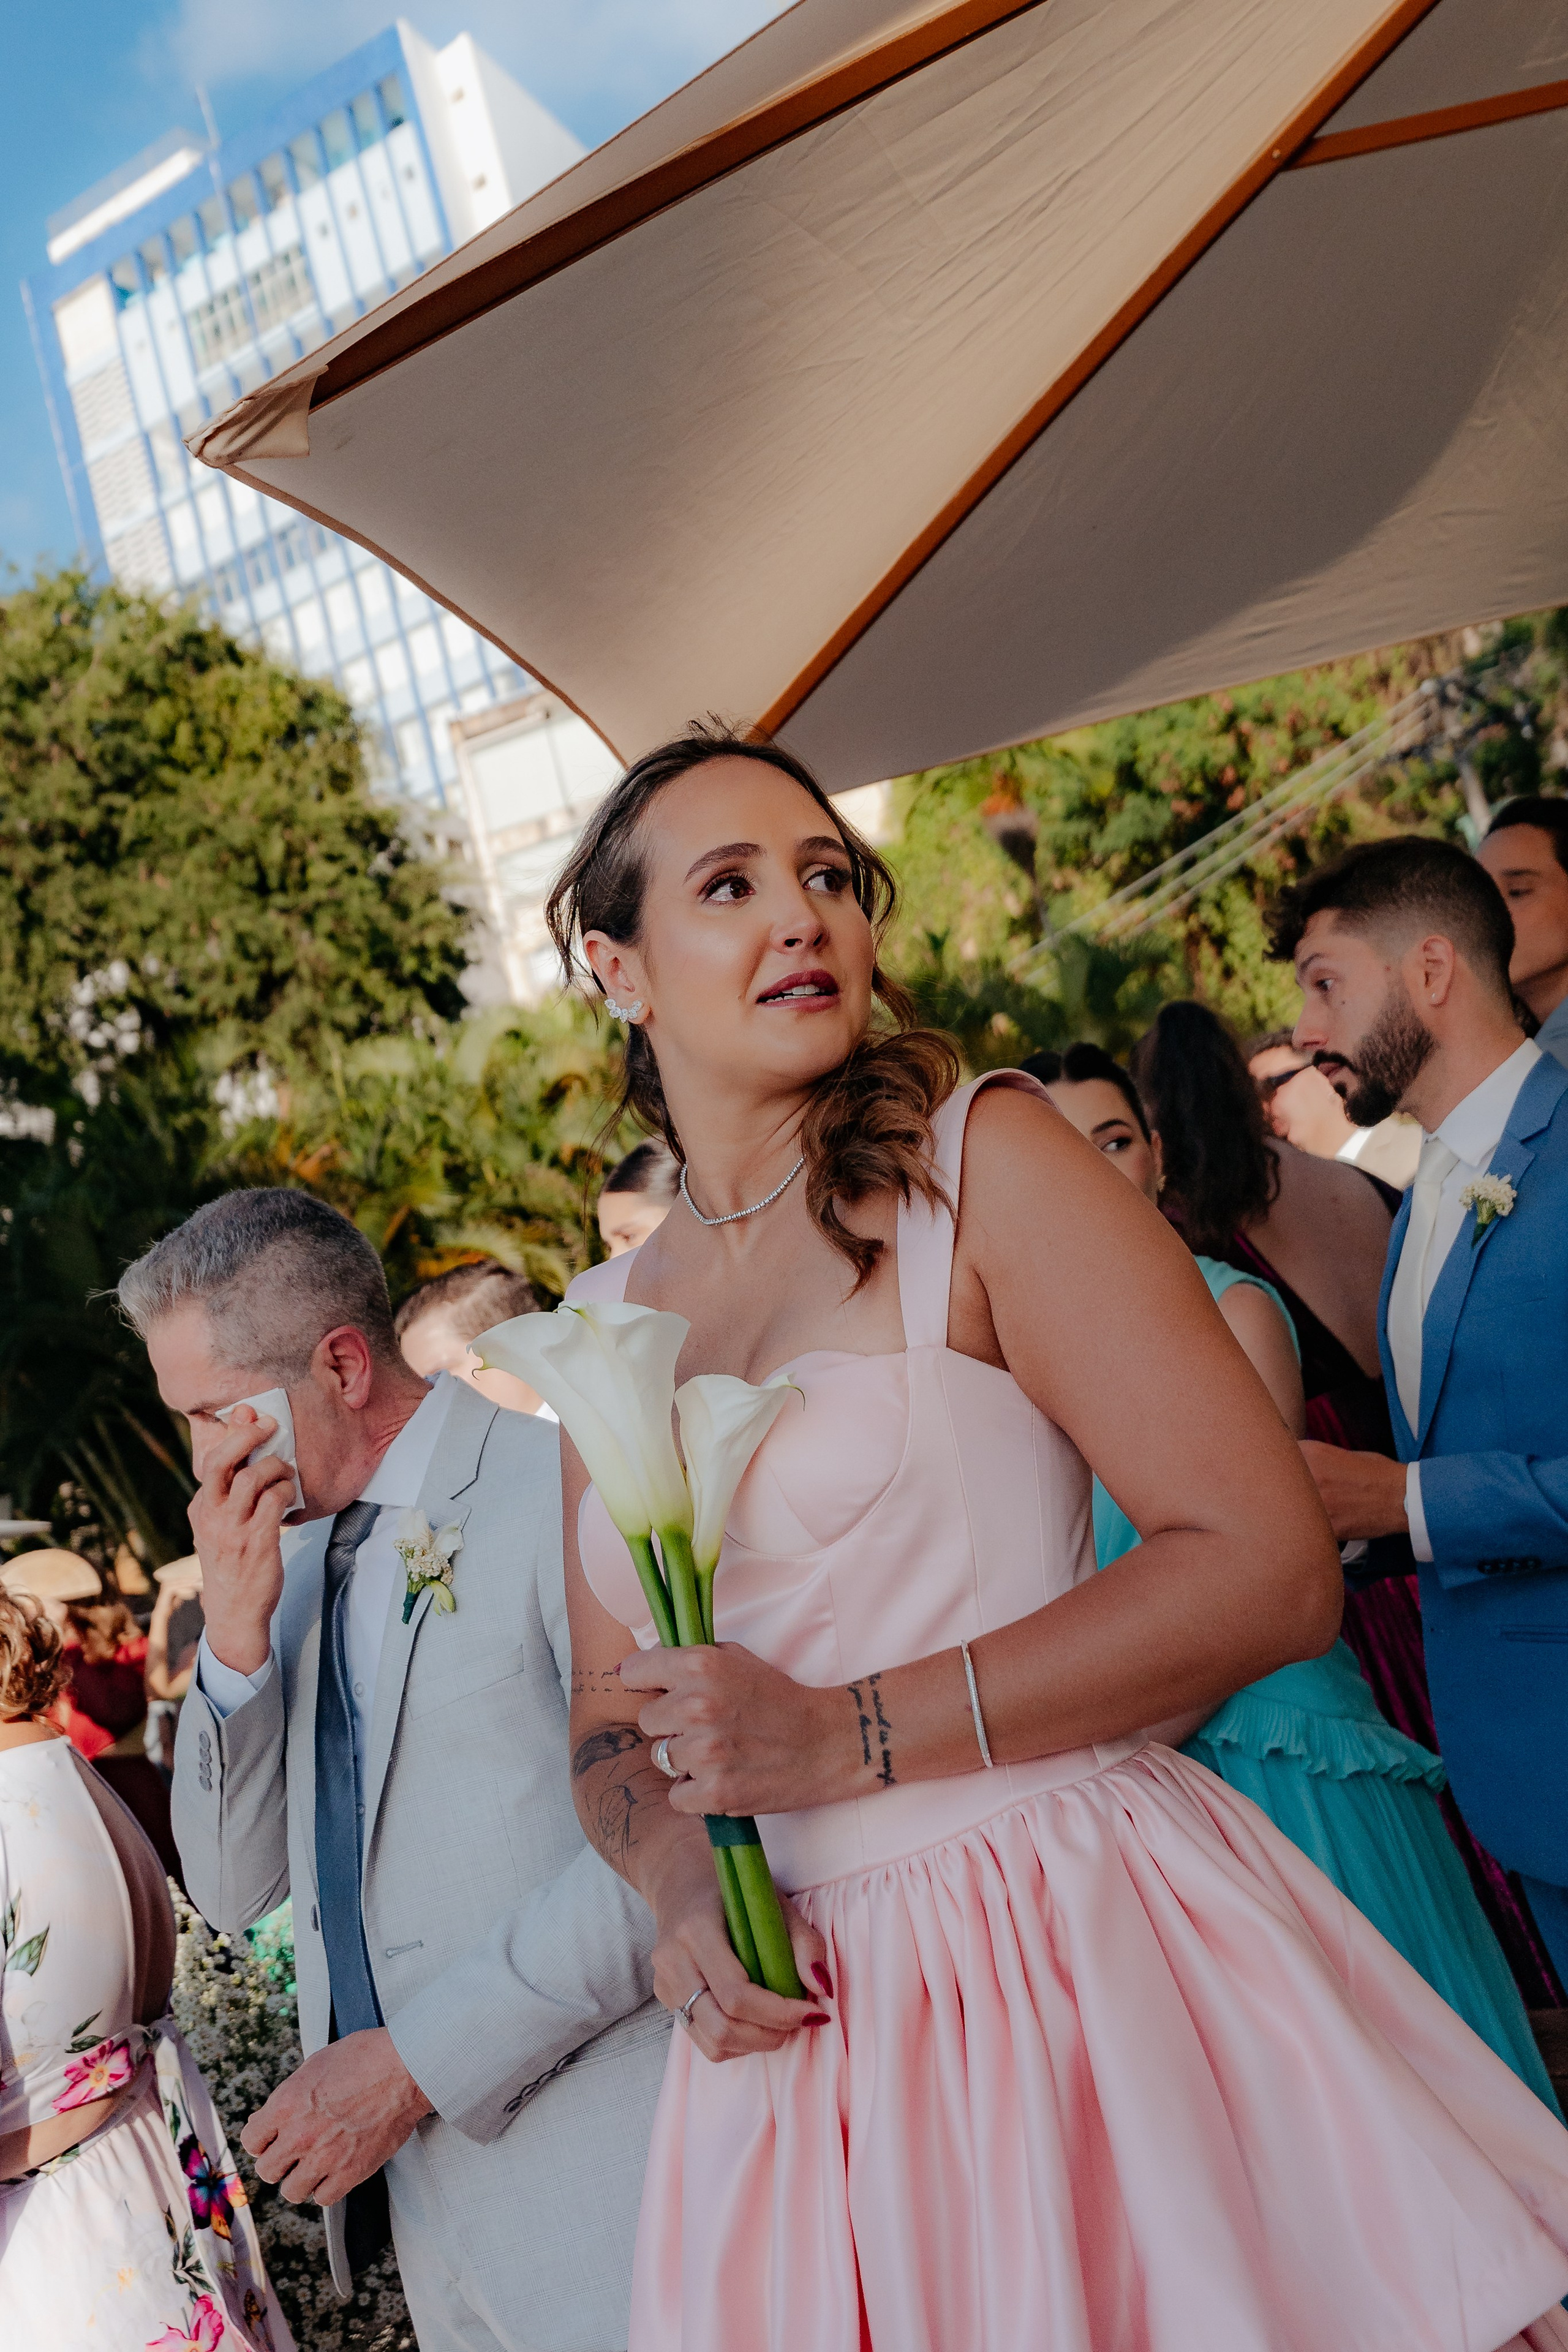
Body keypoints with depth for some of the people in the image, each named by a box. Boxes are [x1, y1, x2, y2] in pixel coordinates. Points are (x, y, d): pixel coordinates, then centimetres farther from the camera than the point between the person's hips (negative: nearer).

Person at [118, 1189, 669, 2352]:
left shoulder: (566, 1486, -14)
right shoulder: (303, 1560, 10)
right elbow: (234, 1888, 8)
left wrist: (416, 2060, -17)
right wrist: (235, 1634, -7)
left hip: (596, 2158, -6)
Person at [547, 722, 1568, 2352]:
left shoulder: (978, 1158, -7)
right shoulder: (607, 1324, 7)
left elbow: (1270, 1570, -14)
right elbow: (612, 1722, 14)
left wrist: (853, 1732, -15)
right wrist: (678, 1884, -8)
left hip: (1088, 1959, -4)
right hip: (810, 2024, 4)